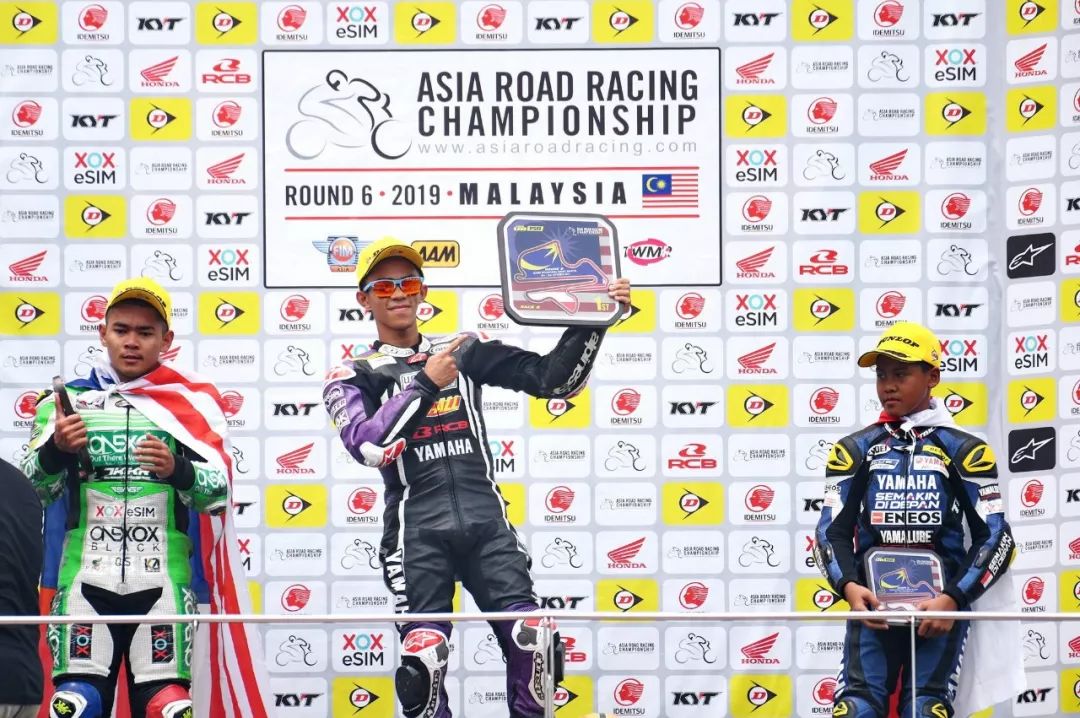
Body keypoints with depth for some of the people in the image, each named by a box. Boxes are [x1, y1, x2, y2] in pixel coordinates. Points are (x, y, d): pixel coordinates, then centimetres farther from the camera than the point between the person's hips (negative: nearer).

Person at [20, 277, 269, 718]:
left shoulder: (192, 402, 8)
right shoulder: (66, 401, 11)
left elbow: (217, 493, 0)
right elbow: (32, 490, 3)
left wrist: (178, 470, -19)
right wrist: (55, 450, -16)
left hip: (162, 582, -1)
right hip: (84, 580, 1)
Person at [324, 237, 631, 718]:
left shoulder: (466, 351, 17)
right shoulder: (353, 376, 10)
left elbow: (555, 380, 12)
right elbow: (368, 446, -10)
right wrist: (424, 384, -12)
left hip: (486, 520, 2)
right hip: (418, 530, -2)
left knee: (533, 644, -13)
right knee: (422, 660, -16)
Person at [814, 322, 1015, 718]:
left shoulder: (964, 450, 4)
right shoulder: (855, 449, 11)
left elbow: (995, 536, 0)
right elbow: (833, 530, 7)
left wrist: (952, 599, -13)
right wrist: (849, 586, -13)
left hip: (941, 602, -1)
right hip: (871, 600, 2)